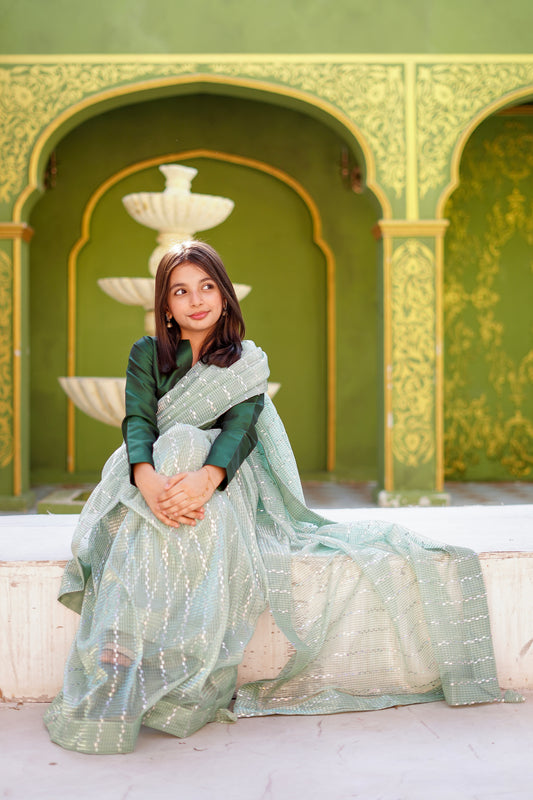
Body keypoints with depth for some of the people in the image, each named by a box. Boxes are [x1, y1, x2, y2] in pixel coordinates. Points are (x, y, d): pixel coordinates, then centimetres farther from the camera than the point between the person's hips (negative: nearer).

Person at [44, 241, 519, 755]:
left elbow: (241, 427, -12)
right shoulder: (147, 354, 9)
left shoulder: (245, 362, 8)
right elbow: (138, 421, -9)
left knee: (202, 517, -37)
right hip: (153, 476, 0)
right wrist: (148, 479, -33)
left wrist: (206, 476, -35)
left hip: (222, 480, 0)